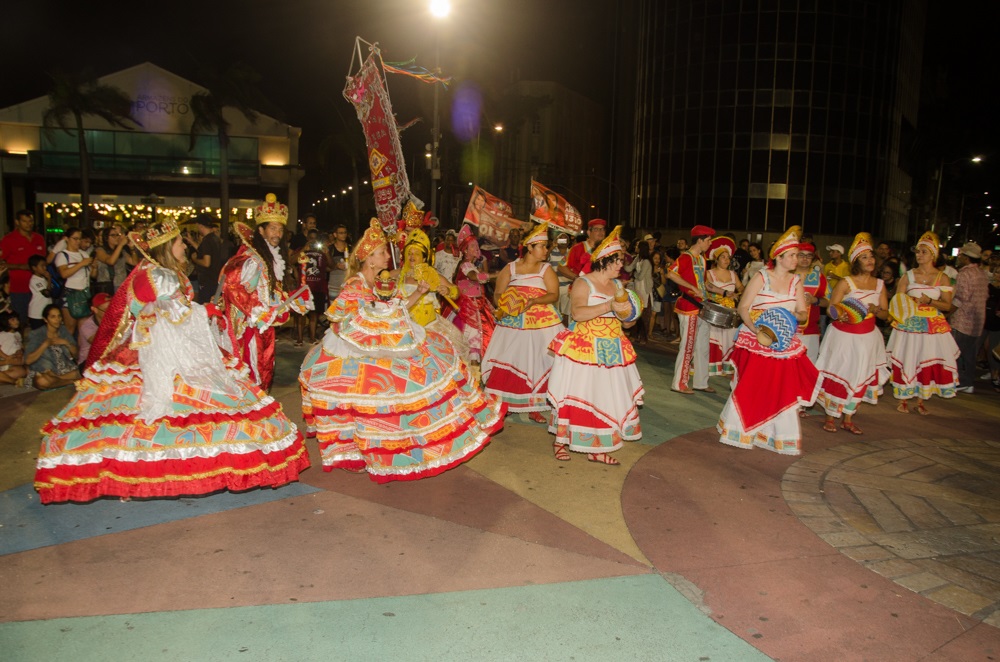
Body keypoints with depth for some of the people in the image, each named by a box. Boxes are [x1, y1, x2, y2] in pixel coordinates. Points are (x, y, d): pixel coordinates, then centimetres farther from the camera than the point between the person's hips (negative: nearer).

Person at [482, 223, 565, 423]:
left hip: (541, 324, 0)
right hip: (512, 324, 0)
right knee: (508, 362, -1)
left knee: (537, 363, -3)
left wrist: (533, 301, -21)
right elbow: (497, 294, 7)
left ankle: (534, 407, 6)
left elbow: (554, 295, -5)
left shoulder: (546, 269, 7)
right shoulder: (510, 268, 8)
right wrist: (504, 303, -15)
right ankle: (502, 404, 11)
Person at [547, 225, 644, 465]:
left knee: (607, 397, 6)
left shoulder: (617, 285, 14)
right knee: (576, 394, 0)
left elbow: (626, 320, 20)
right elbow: (578, 313, -23)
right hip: (583, 349, -7)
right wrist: (609, 306, -29)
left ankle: (597, 449, 15)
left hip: (612, 351, 7)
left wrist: (630, 316, -2)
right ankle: (560, 441, 17)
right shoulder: (583, 283, -7)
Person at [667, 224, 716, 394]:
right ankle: (679, 383, 9)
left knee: (702, 347, 13)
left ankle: (700, 382, 24)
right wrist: (693, 288, -26)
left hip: (701, 308, 9)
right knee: (688, 347, -2)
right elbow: (670, 274, -26)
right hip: (689, 307, -9)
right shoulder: (686, 257, -12)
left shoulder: (701, 258, 15)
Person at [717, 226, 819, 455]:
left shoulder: (796, 282, 7)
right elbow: (742, 307, -9)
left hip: (784, 345, 4)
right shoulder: (761, 277, -6)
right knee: (750, 387, -1)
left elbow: (803, 313, 7)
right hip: (757, 342, -4)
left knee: (783, 391, 4)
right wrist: (755, 330, -23)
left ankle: (781, 436, 16)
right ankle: (740, 430, 16)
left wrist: (796, 316, -17)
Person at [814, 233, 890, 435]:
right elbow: (830, 308, -10)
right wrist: (839, 316, -32)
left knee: (861, 377, 9)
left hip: (867, 337, 5)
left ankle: (848, 419, 22)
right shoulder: (845, 283, -9)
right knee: (838, 375, 1)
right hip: (843, 335, -5)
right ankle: (830, 418, 16)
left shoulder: (880, 284, 5)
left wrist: (876, 310, -16)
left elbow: (885, 312, 7)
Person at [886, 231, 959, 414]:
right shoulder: (908, 276, 2)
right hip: (909, 325, -1)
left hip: (933, 327, 1)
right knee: (906, 361, 1)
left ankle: (920, 400, 18)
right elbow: (897, 301, 3)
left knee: (928, 363, 4)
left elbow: (947, 305, -2)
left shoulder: (942, 278, 3)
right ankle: (903, 399, 15)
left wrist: (929, 301, -17)